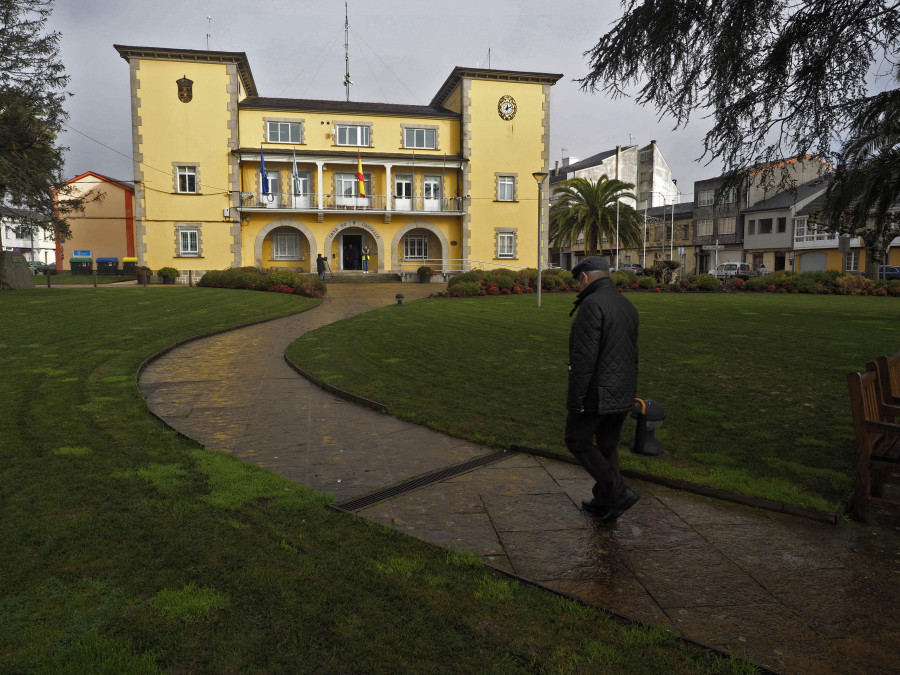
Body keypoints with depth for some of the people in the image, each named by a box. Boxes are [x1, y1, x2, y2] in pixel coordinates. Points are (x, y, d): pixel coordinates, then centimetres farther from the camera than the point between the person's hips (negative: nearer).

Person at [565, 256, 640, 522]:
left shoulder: (592, 304, -19)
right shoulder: (627, 305, 10)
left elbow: (585, 357, -24)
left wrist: (575, 398, -20)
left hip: (597, 393, -8)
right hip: (623, 394, 9)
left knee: (577, 441, 8)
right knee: (608, 445, 18)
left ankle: (619, 492, 2)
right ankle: (604, 503, 28)